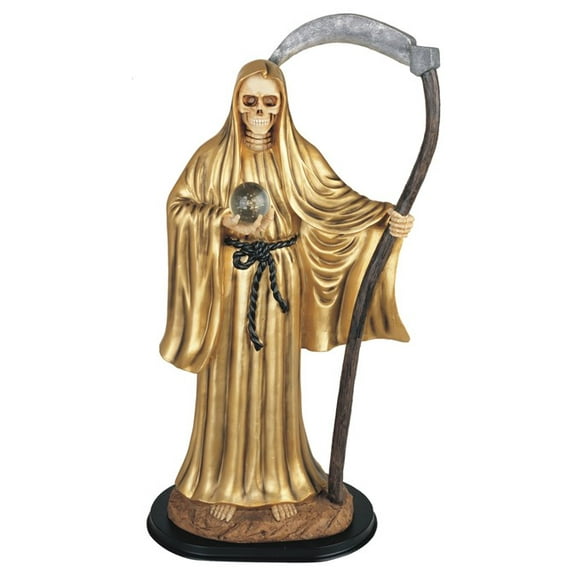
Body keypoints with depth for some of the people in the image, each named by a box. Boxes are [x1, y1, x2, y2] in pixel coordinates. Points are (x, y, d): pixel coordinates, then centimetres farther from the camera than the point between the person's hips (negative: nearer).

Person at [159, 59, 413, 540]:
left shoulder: (301, 155, 2)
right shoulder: (213, 154, 0)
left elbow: (339, 201, -1)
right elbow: (179, 203, 2)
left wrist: (386, 215, -16)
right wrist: (220, 221, -15)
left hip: (280, 282, 1)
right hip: (229, 282, 0)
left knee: (275, 383, 9)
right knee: (230, 384, 7)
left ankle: (279, 482, 26)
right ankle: (228, 482, 24)